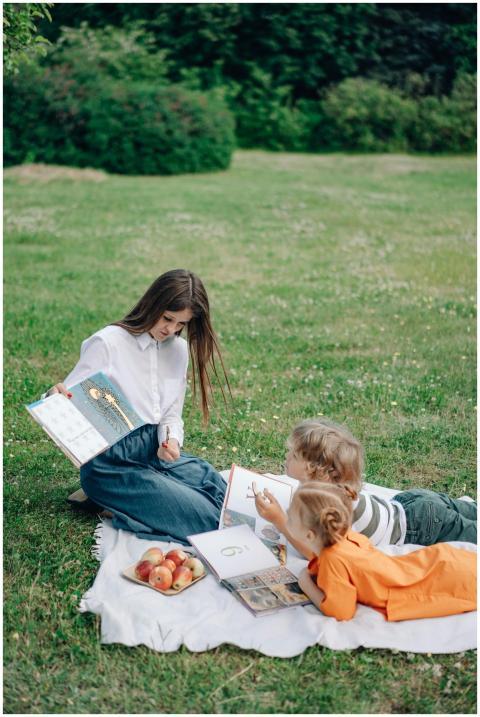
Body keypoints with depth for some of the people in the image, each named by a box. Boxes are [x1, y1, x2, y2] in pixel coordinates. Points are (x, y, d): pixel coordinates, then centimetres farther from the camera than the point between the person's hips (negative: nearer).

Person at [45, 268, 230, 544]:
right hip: (112, 462, -7)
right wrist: (54, 398, -35)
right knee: (206, 518, -20)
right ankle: (114, 505, -1)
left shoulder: (179, 349, 8)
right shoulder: (108, 343, -12)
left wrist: (172, 440, -11)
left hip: (159, 452, 7)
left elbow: (172, 415, 12)